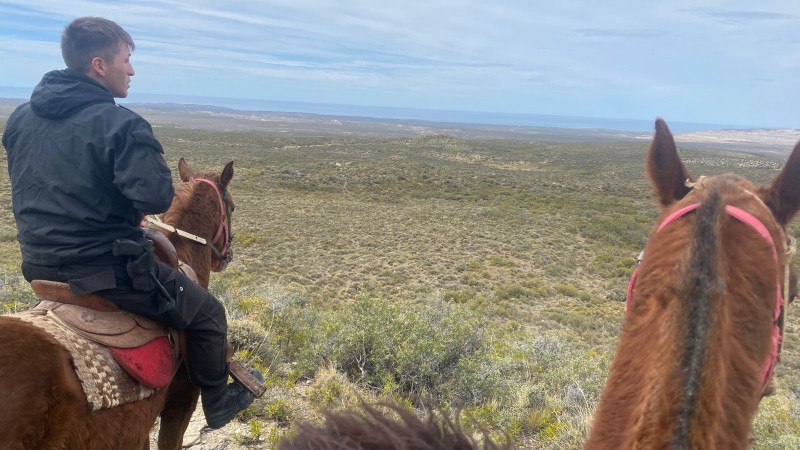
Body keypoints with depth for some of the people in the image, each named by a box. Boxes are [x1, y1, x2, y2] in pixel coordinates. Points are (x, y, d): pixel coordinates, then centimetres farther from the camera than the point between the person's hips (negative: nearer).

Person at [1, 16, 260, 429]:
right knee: (206, 313, 11)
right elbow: (157, 198, -28)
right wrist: (131, 206, -5)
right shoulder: (120, 124, -19)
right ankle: (218, 403, 28)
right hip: (106, 269, -8)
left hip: (39, 266, 8)